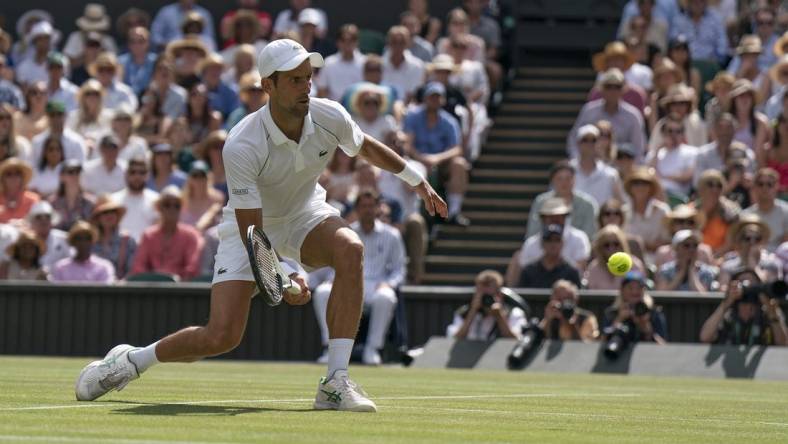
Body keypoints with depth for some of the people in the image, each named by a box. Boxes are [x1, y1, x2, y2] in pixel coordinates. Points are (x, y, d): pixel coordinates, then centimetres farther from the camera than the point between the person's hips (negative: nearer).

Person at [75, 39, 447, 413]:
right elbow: (251, 231, -31)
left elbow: (366, 147, 8)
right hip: (250, 227, -4)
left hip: (305, 214, 4)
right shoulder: (241, 147, -33)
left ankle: (335, 383, -31)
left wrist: (417, 180, 16)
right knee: (221, 337, -18)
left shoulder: (330, 116, -19)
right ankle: (132, 361, 12)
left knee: (350, 249, -32)